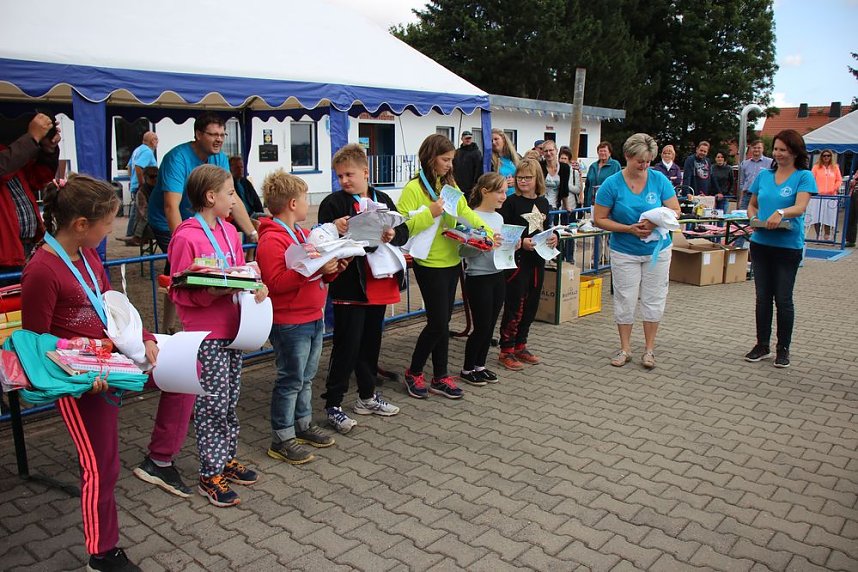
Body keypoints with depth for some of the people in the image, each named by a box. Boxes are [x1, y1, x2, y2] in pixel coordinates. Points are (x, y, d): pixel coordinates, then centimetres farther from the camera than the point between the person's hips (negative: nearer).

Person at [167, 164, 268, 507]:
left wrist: (256, 287, -4)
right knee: (212, 404, 1)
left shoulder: (229, 231, 9)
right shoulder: (186, 238, -15)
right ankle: (210, 475, 15)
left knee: (230, 401, 17)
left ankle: (227, 459, 32)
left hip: (232, 328, 8)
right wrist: (211, 293, -27)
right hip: (206, 334, -8)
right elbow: (180, 292, -13)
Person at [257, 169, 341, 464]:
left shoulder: (303, 233, 15)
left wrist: (331, 269, 3)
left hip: (313, 318, 9)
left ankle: (303, 424, 33)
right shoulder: (271, 240, -17)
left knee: (306, 377, 19)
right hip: (289, 323, -9)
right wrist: (314, 269, -30)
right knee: (291, 380, -1)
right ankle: (282, 439, 11)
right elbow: (276, 282, -26)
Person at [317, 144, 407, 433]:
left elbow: (404, 230, 7)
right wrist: (334, 229, -30)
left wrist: (392, 236, -14)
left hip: (380, 285, 6)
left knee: (371, 342, 16)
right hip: (350, 286, -5)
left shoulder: (382, 199, 11)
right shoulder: (333, 203, -5)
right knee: (347, 345, -2)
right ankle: (333, 404, 9)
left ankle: (367, 397, 31)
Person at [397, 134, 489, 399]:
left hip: (452, 261, 7)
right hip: (430, 264, -7)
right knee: (438, 322, -3)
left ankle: (440, 377, 23)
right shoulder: (414, 188, -13)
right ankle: (413, 373, 17)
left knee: (443, 321, 13)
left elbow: (465, 212, 9)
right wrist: (430, 213, -27)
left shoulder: (449, 184, 9)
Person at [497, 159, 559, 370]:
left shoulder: (543, 202, 10)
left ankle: (520, 345, 26)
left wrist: (553, 237, 0)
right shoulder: (512, 202, -7)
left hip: (537, 259, 6)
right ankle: (506, 351, 7)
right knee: (515, 305, -4)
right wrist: (521, 242, -23)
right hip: (517, 260, -6)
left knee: (531, 305, 12)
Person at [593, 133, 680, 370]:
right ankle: (625, 349, 19)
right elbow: (600, 219, -9)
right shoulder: (612, 184, -11)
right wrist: (628, 229, -21)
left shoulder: (660, 180, -6)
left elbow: (675, 211, -3)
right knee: (625, 301, 4)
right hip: (624, 251, -1)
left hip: (657, 249, 2)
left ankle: (649, 348, 21)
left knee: (654, 300, 7)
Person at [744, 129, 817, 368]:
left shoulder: (804, 176, -4)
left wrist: (781, 213, -38)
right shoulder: (764, 175, 10)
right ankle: (762, 345, 21)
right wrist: (753, 217, -4)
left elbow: (800, 207, -18)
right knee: (762, 297, 10)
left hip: (788, 246, -4)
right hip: (761, 243, 4)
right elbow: (752, 204, 17)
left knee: (783, 298, 3)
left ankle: (783, 348, 16)